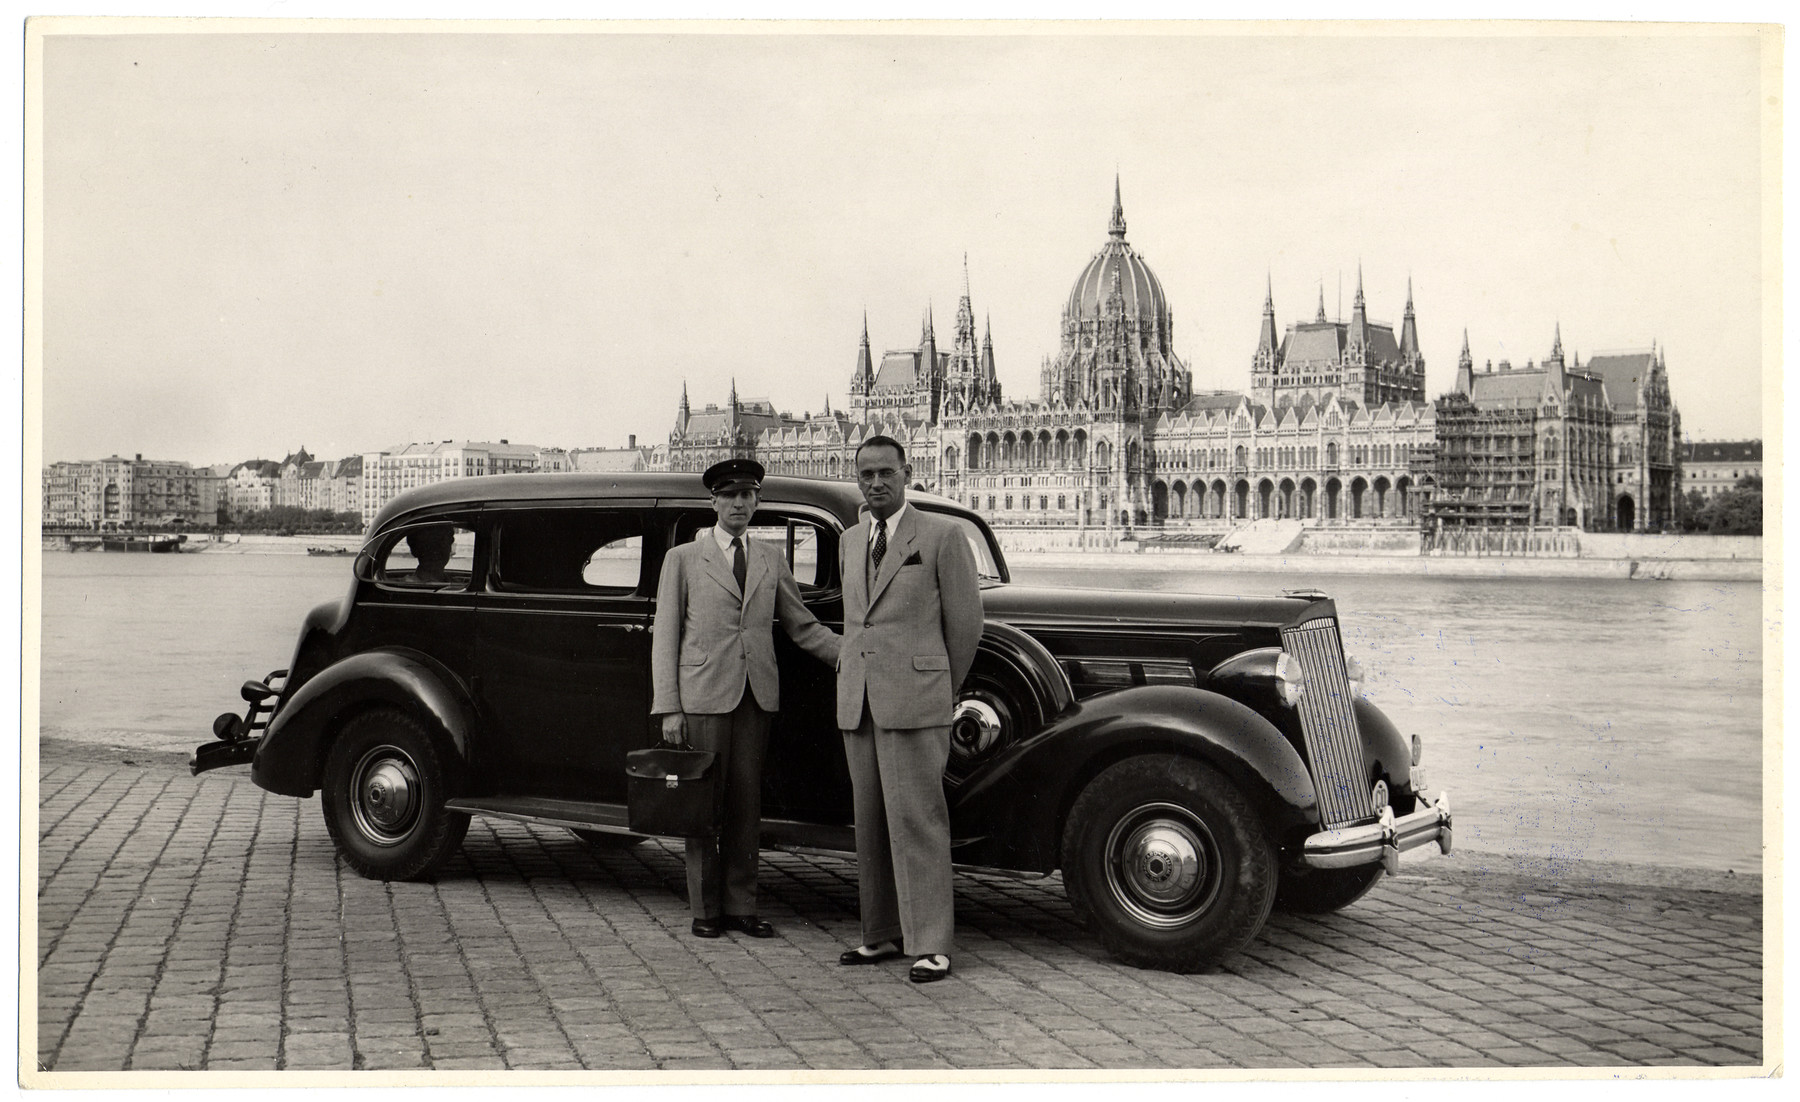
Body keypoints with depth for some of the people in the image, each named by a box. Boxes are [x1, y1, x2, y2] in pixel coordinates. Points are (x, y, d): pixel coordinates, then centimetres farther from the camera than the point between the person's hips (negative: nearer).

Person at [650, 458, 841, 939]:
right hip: (702, 696, -3)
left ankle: (741, 905, 14)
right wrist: (668, 709, -5)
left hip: (756, 697, 3)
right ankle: (705, 908, 12)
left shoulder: (772, 561, 13)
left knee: (747, 802, 6)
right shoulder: (683, 559, 4)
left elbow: (802, 627, 14)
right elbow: (665, 637, 2)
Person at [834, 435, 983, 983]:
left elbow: (964, 620, 2)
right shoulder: (850, 541, 17)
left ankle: (930, 945, -3)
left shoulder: (941, 535, -1)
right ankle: (882, 935, 16)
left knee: (917, 820, -7)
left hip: (915, 703, -6)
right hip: (856, 702, 6)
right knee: (870, 823, 8)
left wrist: (942, 692, 9)